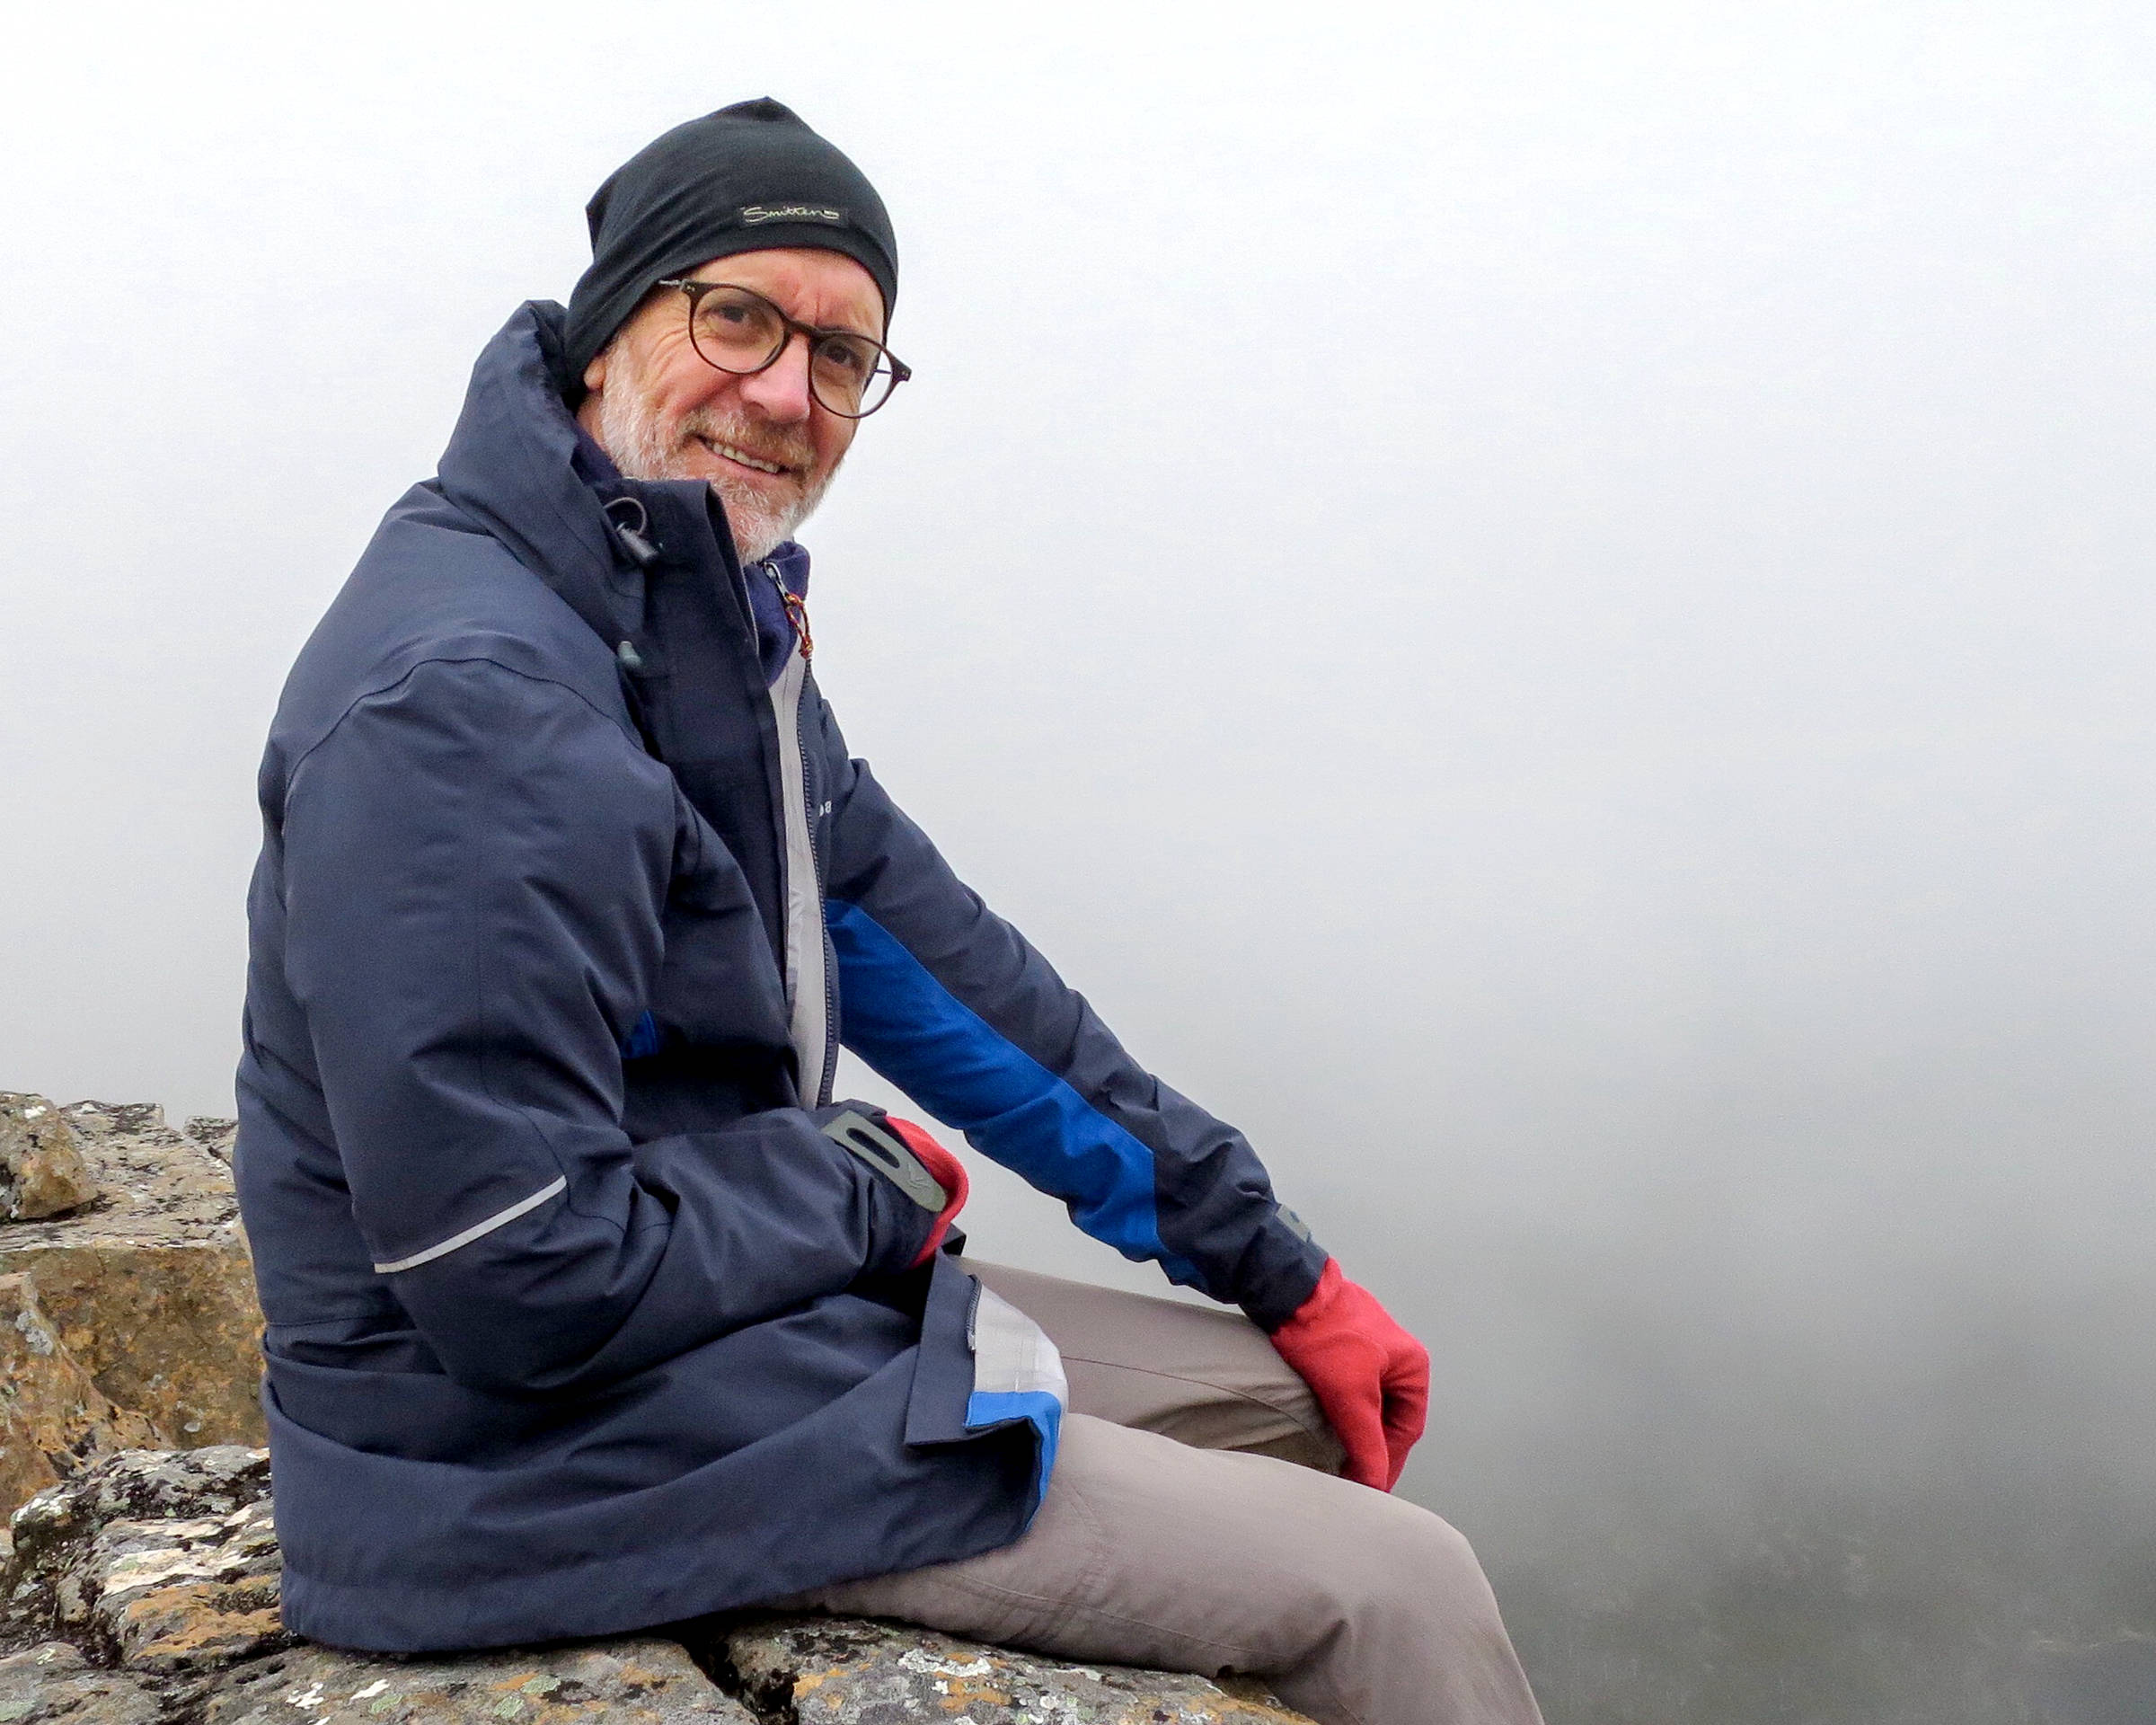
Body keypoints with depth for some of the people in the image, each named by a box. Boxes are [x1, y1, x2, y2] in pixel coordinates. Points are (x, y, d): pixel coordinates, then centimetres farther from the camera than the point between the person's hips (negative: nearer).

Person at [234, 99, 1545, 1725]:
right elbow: (528, 1285, -27)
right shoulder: (466, 695, -24)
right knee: (1401, 1592, -8)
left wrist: (1269, 1264, 9)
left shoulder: (723, 622, 8)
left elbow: (921, 944, 9)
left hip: (763, 1302, 10)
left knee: (1312, 1398, 17)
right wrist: (873, 1181, -10)